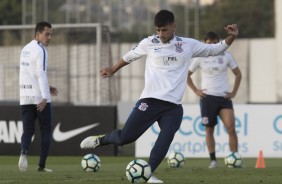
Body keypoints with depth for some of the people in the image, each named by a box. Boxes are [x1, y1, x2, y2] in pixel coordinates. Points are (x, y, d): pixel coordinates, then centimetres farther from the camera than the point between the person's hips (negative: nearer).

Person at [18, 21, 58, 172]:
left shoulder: (25, 49, 14)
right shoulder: (40, 50, -12)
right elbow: (41, 74, -21)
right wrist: (45, 97, -25)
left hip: (25, 98, 6)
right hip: (40, 98, -6)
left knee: (28, 130, 6)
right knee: (46, 131, 7)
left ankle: (23, 152, -22)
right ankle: (41, 165, 4)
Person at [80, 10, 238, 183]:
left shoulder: (188, 45, 7)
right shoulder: (149, 43, 3)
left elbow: (215, 49, 14)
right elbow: (130, 56, 20)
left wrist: (231, 37, -2)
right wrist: (113, 70, 31)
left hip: (173, 105, 1)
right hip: (150, 100, -1)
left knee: (165, 141, -17)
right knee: (125, 137, -4)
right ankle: (101, 139, 26)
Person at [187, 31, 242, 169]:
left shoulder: (226, 56, 4)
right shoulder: (200, 58, 1)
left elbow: (238, 74, 12)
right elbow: (187, 75, 10)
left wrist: (234, 92, 5)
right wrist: (195, 90, 0)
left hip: (224, 97, 0)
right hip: (208, 97, 0)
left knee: (231, 128, -12)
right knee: (209, 130, 0)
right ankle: (213, 160, 6)